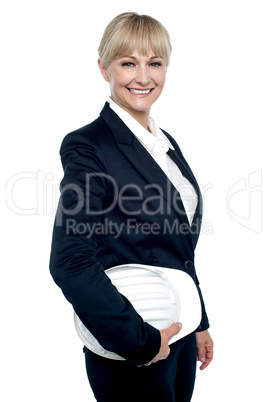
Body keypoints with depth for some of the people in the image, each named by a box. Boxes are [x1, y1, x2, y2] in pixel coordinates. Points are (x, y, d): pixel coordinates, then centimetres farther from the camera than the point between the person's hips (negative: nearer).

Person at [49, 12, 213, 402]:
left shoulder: (166, 143, 8)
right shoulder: (86, 146, -16)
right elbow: (69, 261, -23)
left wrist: (200, 324, 15)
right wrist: (140, 341, -21)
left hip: (177, 335, 7)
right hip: (130, 354, -7)